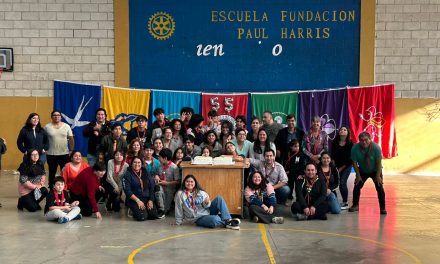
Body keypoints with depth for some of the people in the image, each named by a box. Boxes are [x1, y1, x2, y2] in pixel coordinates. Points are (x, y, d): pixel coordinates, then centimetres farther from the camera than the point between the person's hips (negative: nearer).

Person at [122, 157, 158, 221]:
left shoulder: (145, 173, 11)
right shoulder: (127, 174, -2)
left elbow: (152, 187, 8)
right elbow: (127, 191, -10)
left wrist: (151, 200, -4)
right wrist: (138, 200, -16)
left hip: (147, 199, 4)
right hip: (134, 200, -4)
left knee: (154, 215, -14)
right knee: (142, 217, -25)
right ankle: (134, 211, 8)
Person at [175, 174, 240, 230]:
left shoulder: (200, 192, 6)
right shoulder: (180, 194, -5)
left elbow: (206, 206, 8)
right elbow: (178, 210, 1)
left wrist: (207, 203, -15)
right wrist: (178, 223, 4)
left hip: (207, 212, 5)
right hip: (198, 218, -5)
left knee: (219, 199, -18)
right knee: (215, 219, -36)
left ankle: (228, 220, -26)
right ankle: (227, 223, -6)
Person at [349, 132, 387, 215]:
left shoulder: (376, 147, -30)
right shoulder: (355, 148, -26)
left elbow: (379, 162, -23)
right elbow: (354, 162, -16)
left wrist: (378, 176, -21)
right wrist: (358, 175, -13)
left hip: (375, 170, -2)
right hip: (362, 171, 2)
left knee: (380, 188, -9)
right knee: (357, 187, -2)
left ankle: (383, 208, 2)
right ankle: (355, 205, 15)